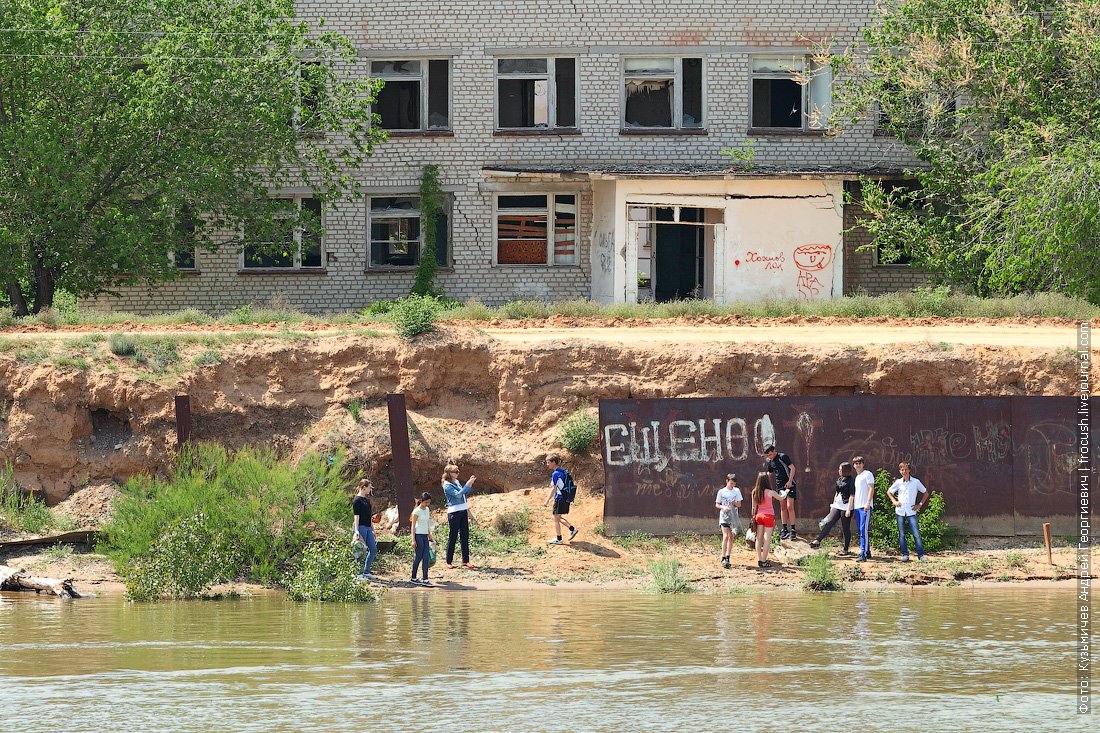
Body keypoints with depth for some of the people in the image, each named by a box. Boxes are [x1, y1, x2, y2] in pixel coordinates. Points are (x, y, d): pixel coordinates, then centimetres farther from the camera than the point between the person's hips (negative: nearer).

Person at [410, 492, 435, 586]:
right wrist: (413, 540, -14)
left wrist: (430, 536, 20)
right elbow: (413, 526, -11)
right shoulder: (417, 511, -11)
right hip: (418, 535, -7)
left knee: (425, 558, -1)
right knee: (419, 557, -2)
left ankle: (425, 580, -4)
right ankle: (413, 577, 10)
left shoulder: (427, 510, 10)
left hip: (425, 536, 7)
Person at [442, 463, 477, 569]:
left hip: (463, 511, 8)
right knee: (453, 537, -3)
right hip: (454, 512, -8)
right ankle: (449, 562, 5)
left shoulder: (457, 482, 14)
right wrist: (468, 484, -20)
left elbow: (465, 493, 21)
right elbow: (457, 495, -21)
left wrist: (470, 484, 7)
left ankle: (465, 560, 11)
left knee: (465, 536, 6)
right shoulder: (447, 486, -10)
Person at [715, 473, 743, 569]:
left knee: (731, 537, 8)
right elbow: (717, 505, 2)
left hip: (733, 517, 4)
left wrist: (735, 503, -16)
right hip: (724, 517, -4)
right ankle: (723, 558, -19)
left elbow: (739, 505, 7)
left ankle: (728, 557, 16)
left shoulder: (737, 491, 5)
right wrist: (723, 507, -18)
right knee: (725, 536, -16)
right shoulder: (721, 492, -2)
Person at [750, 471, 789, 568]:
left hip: (759, 515, 5)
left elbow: (754, 507, 4)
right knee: (767, 538, 0)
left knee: (759, 538, 11)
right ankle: (764, 561, -2)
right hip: (768, 516, -5)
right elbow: (781, 498, 1)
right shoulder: (770, 492, -15)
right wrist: (784, 493, 22)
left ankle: (759, 560, 13)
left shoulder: (755, 492, -3)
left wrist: (754, 516, 15)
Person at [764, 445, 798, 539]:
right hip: (780, 486, 7)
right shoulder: (771, 462, 10)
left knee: (789, 507, -12)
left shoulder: (783, 457, -12)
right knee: (783, 507, 9)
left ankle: (793, 529, -8)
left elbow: (792, 468, -16)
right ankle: (784, 530, 14)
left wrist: (790, 481, -22)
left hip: (789, 485, -7)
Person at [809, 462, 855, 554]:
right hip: (837, 505, 7)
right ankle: (817, 541, -17)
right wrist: (833, 505, 22)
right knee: (829, 523, -8)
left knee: (846, 528, 1)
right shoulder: (839, 480, 13)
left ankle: (846, 549, 9)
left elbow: (852, 496, -13)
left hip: (846, 507, -7)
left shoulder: (851, 481, -10)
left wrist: (848, 510, -17)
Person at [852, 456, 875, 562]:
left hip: (865, 506, -9)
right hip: (857, 506, 9)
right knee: (860, 531, 9)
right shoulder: (857, 477, 22)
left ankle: (863, 554, -22)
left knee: (864, 530, -16)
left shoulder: (867, 474, -2)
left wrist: (868, 503, -20)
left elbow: (871, 489, -11)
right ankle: (867, 552, 16)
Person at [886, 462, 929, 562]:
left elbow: (925, 493, 12)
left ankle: (921, 554, -7)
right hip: (900, 511, 2)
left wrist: (920, 504, 4)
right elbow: (889, 492, 20)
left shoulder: (916, 482, 1)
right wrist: (894, 501, 6)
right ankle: (904, 554, 8)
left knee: (916, 534, -9)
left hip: (911, 511, -2)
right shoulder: (898, 482, 5)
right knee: (901, 534, 2)